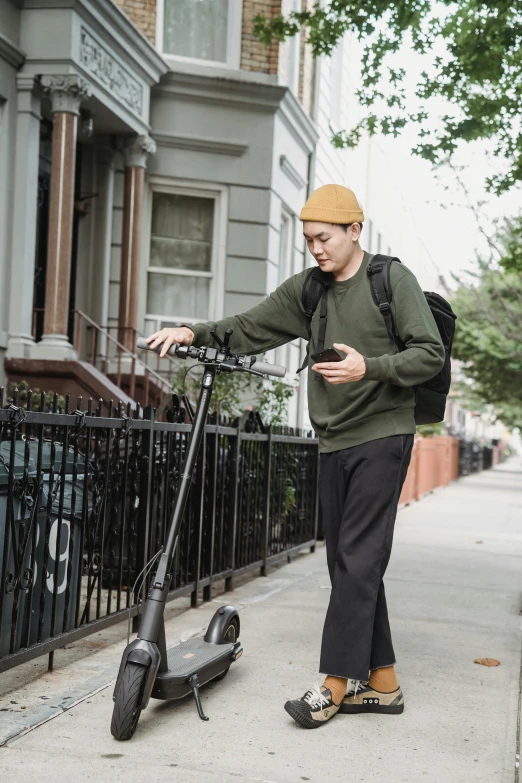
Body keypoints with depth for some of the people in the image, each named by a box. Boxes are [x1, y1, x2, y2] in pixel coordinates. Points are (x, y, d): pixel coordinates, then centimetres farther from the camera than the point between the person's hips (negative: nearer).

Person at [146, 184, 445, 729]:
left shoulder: (393, 279, -4)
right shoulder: (307, 290, 12)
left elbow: (430, 354, -10)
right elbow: (250, 330, 14)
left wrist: (369, 367, -23)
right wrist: (196, 333, -3)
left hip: (381, 437, -6)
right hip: (334, 442, 7)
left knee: (358, 559, -10)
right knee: (348, 563, 7)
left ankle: (334, 684, -6)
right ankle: (381, 683, 14)